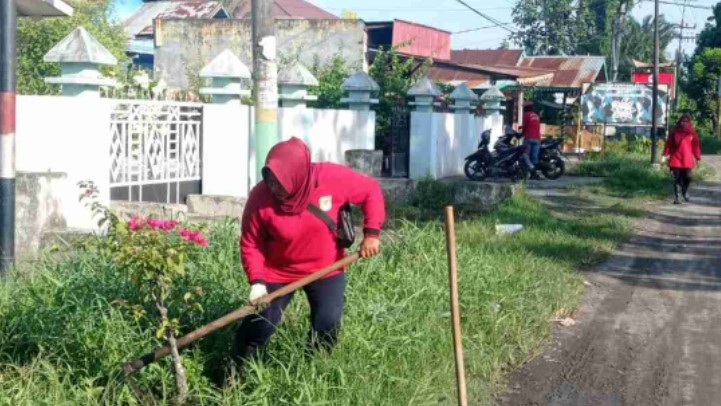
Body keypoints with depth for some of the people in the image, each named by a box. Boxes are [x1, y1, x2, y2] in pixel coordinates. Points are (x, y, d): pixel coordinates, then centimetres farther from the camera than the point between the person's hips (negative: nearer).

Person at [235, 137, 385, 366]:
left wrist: (371, 233, -17)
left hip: (325, 269, 1)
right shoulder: (260, 198, -25)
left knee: (327, 325, -4)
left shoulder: (332, 178, -26)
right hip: (277, 272, -1)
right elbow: (251, 244, -13)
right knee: (260, 324, -2)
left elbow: (371, 190, -10)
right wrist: (257, 281, -25)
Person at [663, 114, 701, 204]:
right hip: (676, 159, -1)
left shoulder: (692, 132, 3)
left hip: (687, 159, 1)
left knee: (687, 178, 4)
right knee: (677, 179, -2)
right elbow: (669, 143, 0)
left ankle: (685, 193, 30)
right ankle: (676, 197, 1)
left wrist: (697, 157, 5)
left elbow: (695, 145, 6)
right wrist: (666, 154, -7)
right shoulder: (674, 132, 0)